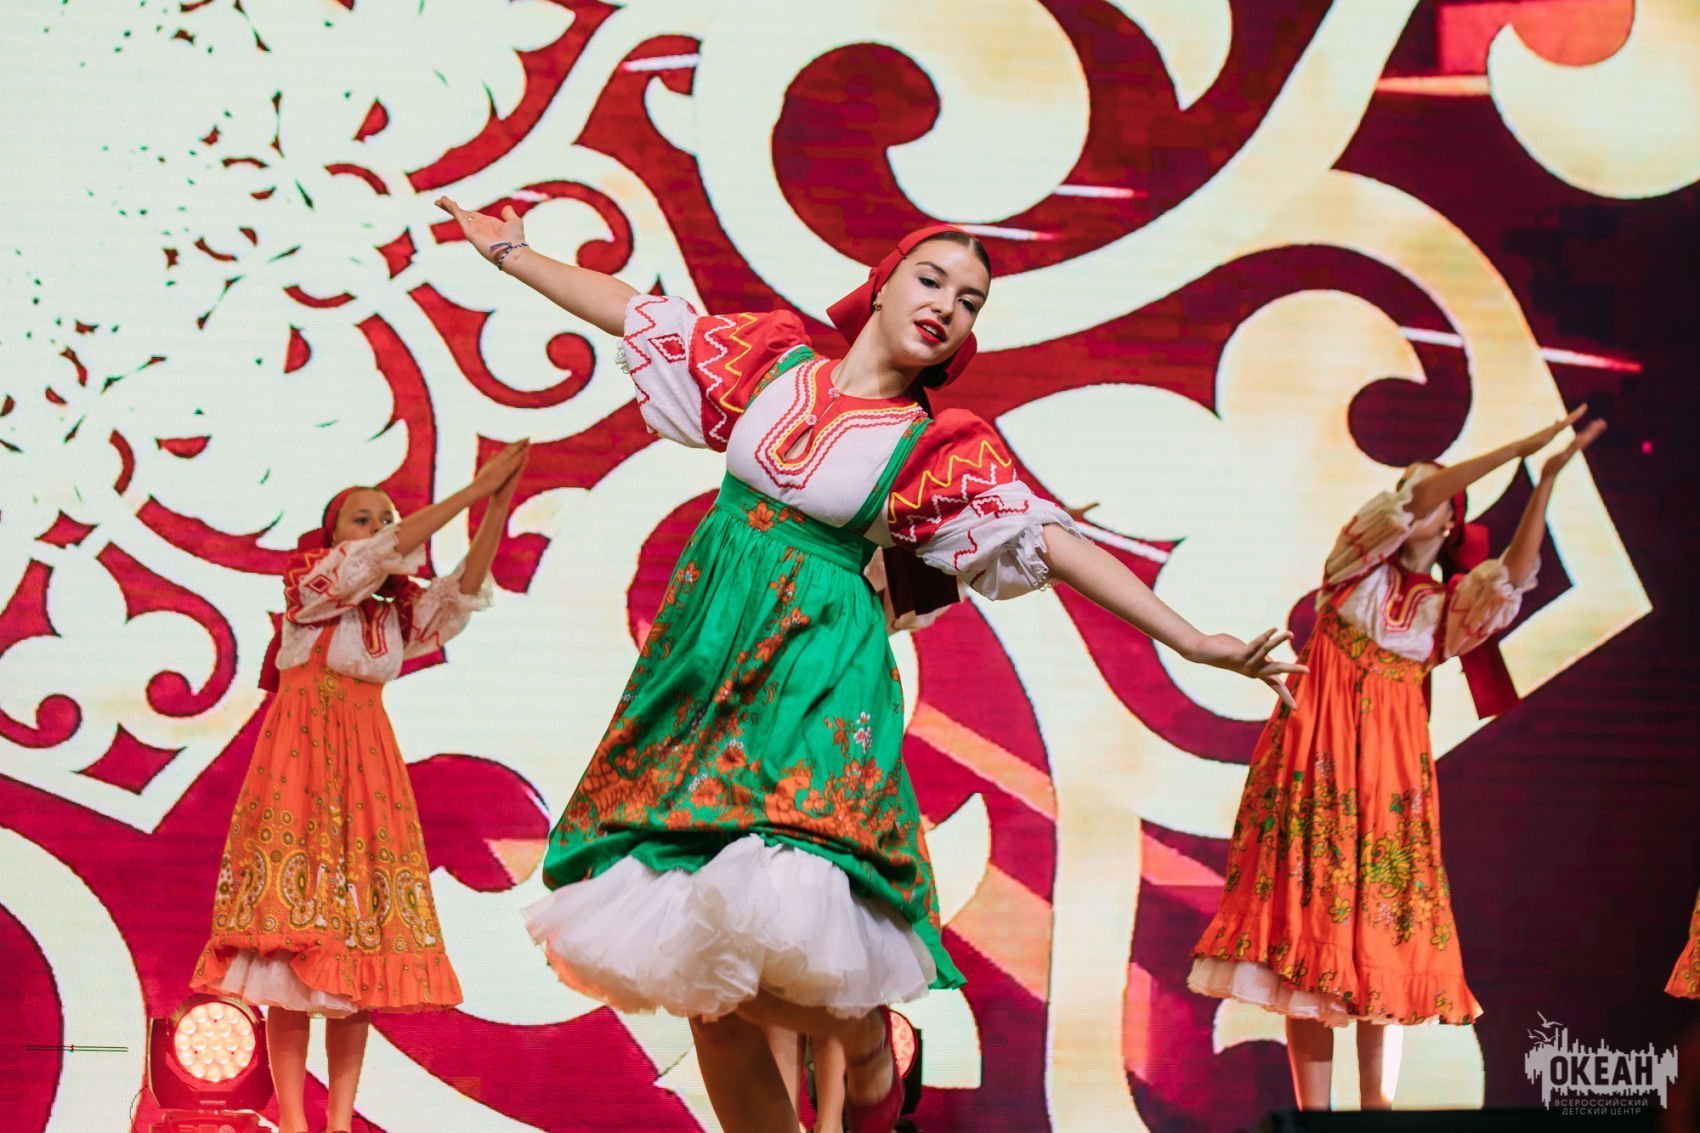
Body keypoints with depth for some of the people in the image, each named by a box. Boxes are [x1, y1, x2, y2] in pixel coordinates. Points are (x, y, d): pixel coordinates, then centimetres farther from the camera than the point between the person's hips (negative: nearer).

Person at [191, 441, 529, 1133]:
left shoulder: (397, 615, 15)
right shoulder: (310, 584, 0)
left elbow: (464, 590, -2)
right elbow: (385, 553, -15)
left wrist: (498, 509, -15)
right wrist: (472, 490, -17)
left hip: (369, 768, 5)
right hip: (301, 758, -5)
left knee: (362, 940, -1)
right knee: (294, 942, -10)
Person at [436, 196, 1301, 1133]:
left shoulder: (940, 450, 1)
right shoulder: (771, 361, 7)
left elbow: (1052, 544, -3)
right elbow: (634, 313, 17)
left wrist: (1192, 642, -8)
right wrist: (512, 254, 23)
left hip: (817, 676, -3)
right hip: (704, 658, 3)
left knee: (759, 927, -22)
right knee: (702, 985, 0)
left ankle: (867, 1039, 9)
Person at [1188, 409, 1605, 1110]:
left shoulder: (1444, 607, 13)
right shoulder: (1359, 565, 8)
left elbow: (1518, 570, -5)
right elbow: (1416, 494, -7)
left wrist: (1547, 479, -12)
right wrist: (1519, 448, -11)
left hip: (1392, 767, 3)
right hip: (1319, 758, -3)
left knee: (1387, 934, -2)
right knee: (1311, 924, -7)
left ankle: (1377, 1104, 2)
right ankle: (1312, 1108, -5)